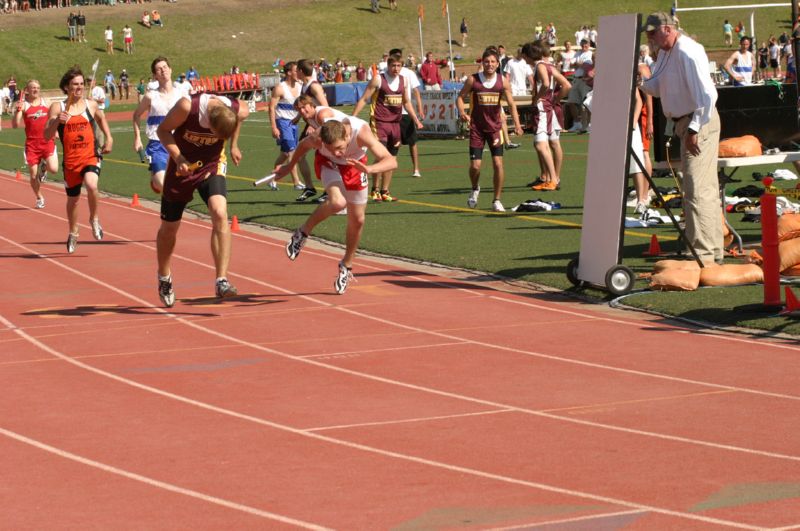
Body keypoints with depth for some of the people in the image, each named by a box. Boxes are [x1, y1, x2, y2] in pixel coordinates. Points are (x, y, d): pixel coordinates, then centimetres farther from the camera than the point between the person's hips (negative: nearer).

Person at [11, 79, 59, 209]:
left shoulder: (46, 103, 8)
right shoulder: (23, 105, 0)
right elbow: (15, 125, -9)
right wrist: (18, 110, -22)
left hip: (48, 141, 1)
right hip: (32, 143, -1)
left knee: (53, 169, -19)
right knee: (34, 176, 1)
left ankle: (44, 166, 17)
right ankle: (39, 198, 26)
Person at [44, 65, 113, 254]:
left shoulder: (91, 105, 2)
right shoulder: (57, 108, -3)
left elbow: (101, 118, 26)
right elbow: (47, 136, -8)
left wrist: (108, 138, 15)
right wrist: (56, 121, -25)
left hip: (91, 156, -1)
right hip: (70, 160, 1)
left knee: (91, 185, -30)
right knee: (72, 199, 14)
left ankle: (94, 219, -2)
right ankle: (73, 234, 39)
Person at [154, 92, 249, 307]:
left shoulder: (238, 110, -22)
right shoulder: (187, 107, -32)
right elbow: (163, 130, -16)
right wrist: (178, 158, -30)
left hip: (212, 165, 1)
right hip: (183, 165, -1)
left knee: (220, 213, -25)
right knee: (169, 227, 10)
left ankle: (221, 280, -22)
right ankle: (164, 277, 38)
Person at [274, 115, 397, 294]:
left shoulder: (361, 133, -42)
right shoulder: (317, 138, -37)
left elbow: (391, 161, -46)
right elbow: (303, 145, -10)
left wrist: (369, 169, -65)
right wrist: (289, 166, 7)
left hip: (354, 165, 2)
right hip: (328, 163, -2)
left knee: (357, 220, 6)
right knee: (337, 202, -32)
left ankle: (347, 265, 31)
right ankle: (304, 232, -7)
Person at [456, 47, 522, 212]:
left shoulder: (502, 81, -3)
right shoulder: (473, 80, -7)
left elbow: (511, 103, -1)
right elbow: (460, 97, 0)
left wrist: (516, 123, -14)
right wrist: (462, 112, -20)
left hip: (494, 127, 1)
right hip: (477, 127, -1)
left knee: (498, 163, -8)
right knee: (475, 166, -5)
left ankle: (497, 201, 4)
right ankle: (475, 189, 29)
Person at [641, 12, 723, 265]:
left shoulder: (688, 52, -18)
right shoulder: (665, 53, 12)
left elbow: (706, 94, -23)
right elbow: (656, 86, 15)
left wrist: (694, 129, -24)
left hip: (700, 122, -10)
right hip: (686, 123, 10)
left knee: (697, 189, -12)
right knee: (706, 189, 15)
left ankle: (702, 252, -12)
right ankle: (713, 249, 22)